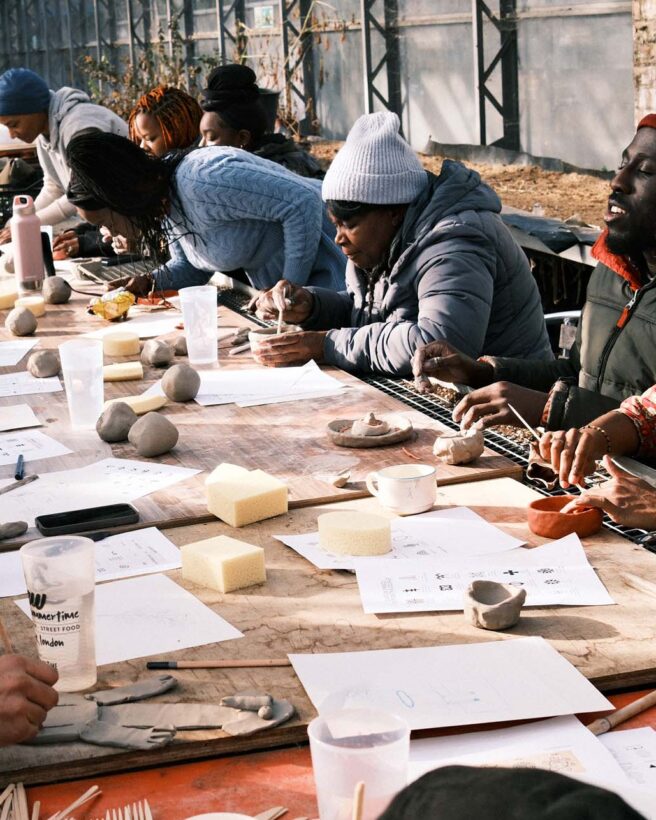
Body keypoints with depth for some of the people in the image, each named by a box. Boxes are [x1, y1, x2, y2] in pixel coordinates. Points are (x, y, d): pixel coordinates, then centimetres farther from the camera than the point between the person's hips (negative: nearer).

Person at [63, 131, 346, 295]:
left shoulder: (201, 182, -29)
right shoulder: (163, 200, 1)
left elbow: (303, 201, -30)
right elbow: (190, 267, 17)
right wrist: (149, 284, -5)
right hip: (273, 287, 9)